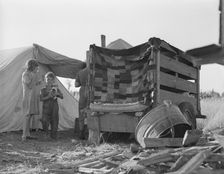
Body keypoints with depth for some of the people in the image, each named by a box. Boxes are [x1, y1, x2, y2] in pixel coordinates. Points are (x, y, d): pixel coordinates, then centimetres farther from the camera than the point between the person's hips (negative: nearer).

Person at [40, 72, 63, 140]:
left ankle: (53, 136, 11)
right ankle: (46, 132, 9)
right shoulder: (43, 90, 7)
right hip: (46, 108, -1)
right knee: (45, 121, -17)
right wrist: (48, 97, -19)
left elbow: (62, 97, 3)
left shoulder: (56, 88, 11)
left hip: (54, 107, 2)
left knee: (54, 121, -1)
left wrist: (57, 94, -16)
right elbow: (41, 99, -5)